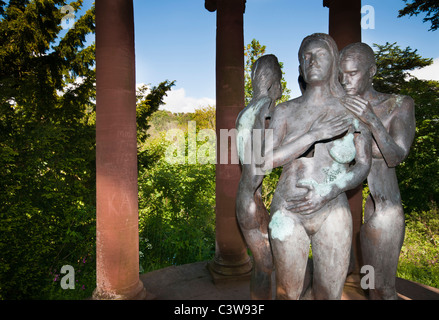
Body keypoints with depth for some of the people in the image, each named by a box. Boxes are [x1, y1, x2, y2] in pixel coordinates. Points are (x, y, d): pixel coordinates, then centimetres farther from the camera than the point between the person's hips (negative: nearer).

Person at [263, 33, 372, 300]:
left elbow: (364, 165, 1)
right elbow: (266, 160, -9)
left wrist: (329, 191, -16)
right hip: (288, 213, 0)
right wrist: (315, 135, -18)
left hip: (333, 213, 1)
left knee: (329, 294, 12)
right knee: (288, 292, 13)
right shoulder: (285, 111, 2)